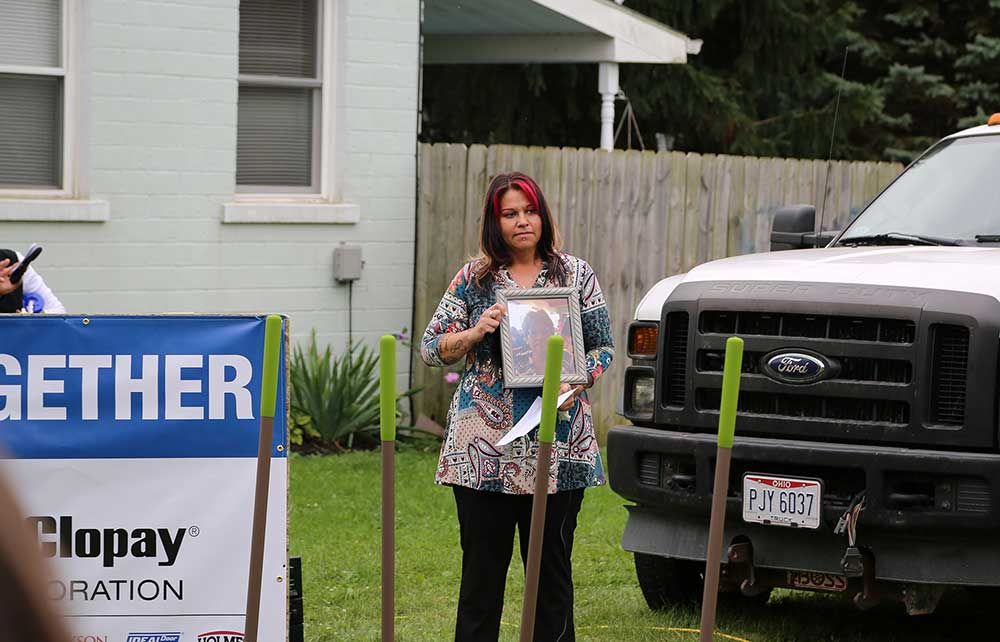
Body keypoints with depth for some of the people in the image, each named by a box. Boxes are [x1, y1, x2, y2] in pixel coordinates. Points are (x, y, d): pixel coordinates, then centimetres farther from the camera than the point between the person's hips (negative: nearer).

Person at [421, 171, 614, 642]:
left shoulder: (577, 275, 7)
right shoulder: (472, 279, 7)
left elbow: (603, 347, 8)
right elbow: (431, 348, 6)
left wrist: (575, 383, -10)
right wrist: (475, 333, -12)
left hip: (557, 445, 0)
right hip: (484, 447, 0)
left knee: (552, 565, 5)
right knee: (483, 563, 3)